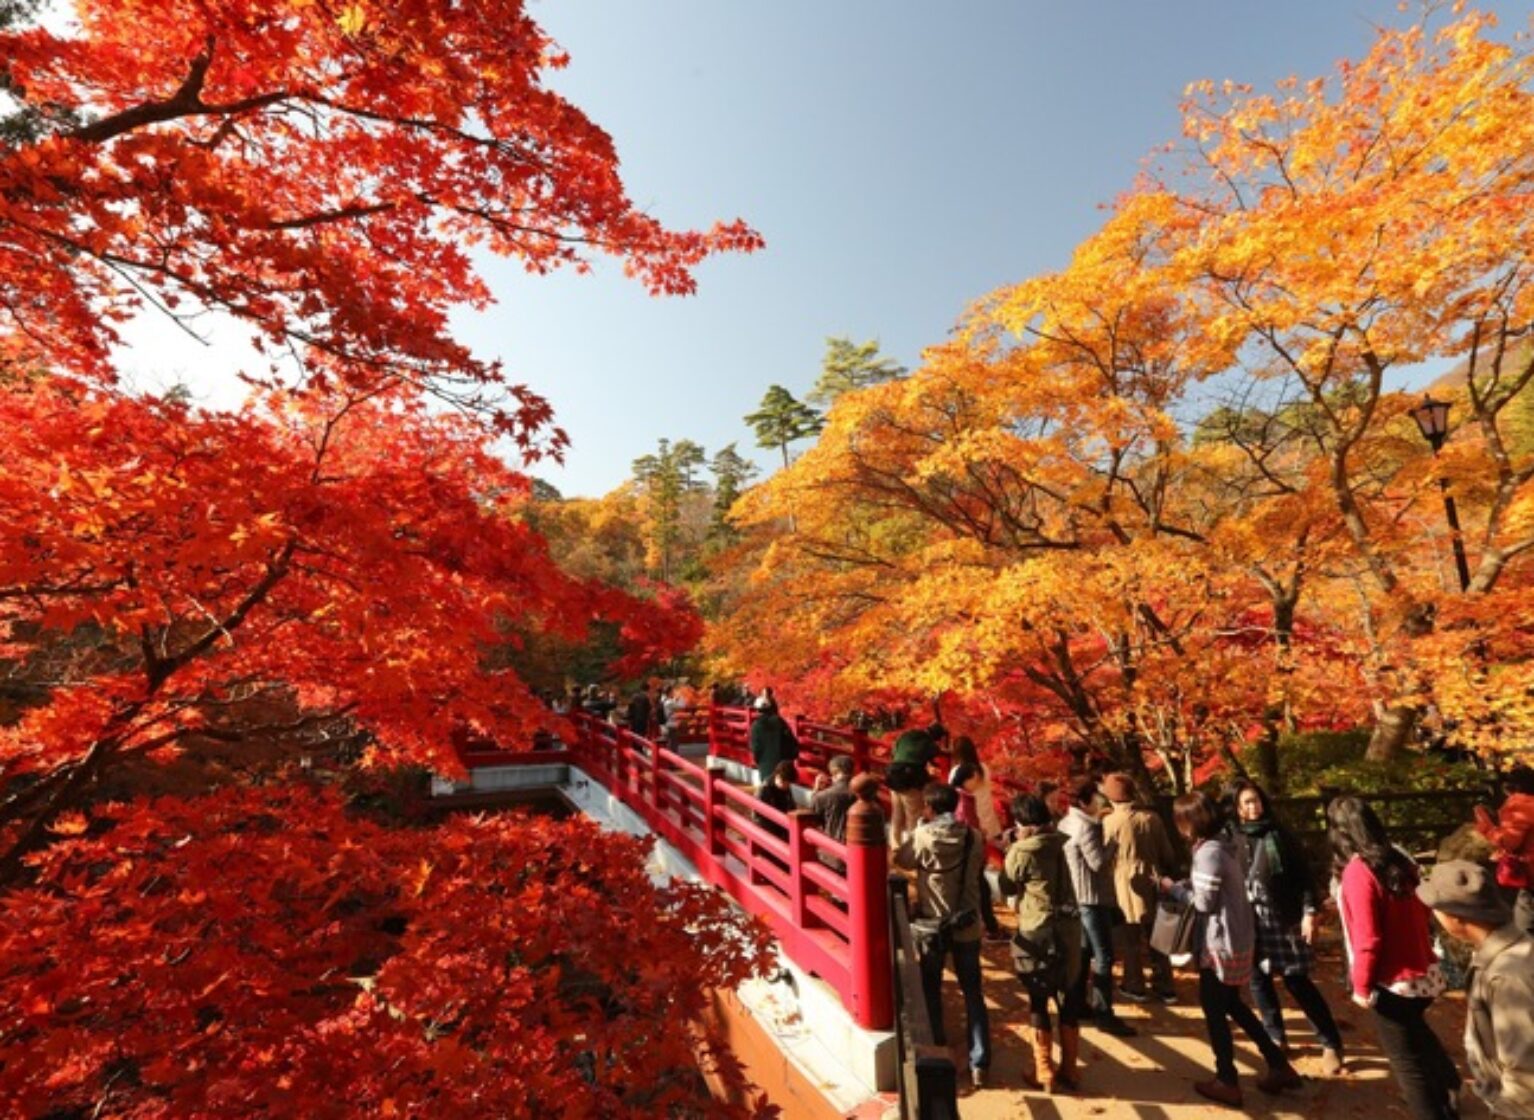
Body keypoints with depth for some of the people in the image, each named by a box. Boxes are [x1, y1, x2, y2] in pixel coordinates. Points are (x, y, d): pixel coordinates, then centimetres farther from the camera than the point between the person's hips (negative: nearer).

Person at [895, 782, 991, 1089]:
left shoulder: (922, 836, -17)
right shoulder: (974, 837, -7)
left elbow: (901, 860, -1)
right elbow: (979, 869, 8)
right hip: (967, 926, 2)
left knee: (930, 992, 17)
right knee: (973, 994, 15)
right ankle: (979, 1064, 16)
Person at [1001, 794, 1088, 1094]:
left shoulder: (1022, 851, -17)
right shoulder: (1059, 842, -1)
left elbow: (1007, 887, -4)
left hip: (1037, 932, -5)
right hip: (1069, 928, 6)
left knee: (1038, 1002, 10)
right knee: (1069, 1000, 16)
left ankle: (1045, 1073, 18)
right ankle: (1069, 1070, 27)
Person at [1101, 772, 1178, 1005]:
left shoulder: (1110, 822, -14)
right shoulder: (1152, 818, -3)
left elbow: (1105, 856, -9)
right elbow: (1168, 854, 5)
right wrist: (1166, 873, 20)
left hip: (1127, 887, -4)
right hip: (1153, 883, 4)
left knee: (1131, 940, 10)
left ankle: (1135, 987, 19)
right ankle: (1164, 987, 25)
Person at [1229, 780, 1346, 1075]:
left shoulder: (1281, 836, -6)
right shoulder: (1231, 840, 0)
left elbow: (1304, 876, -4)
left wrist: (1309, 912, -12)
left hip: (1284, 920, -3)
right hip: (1249, 923, 3)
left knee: (1298, 983, 0)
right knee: (1259, 981, 10)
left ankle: (1331, 1044, 18)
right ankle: (1276, 1037, 27)